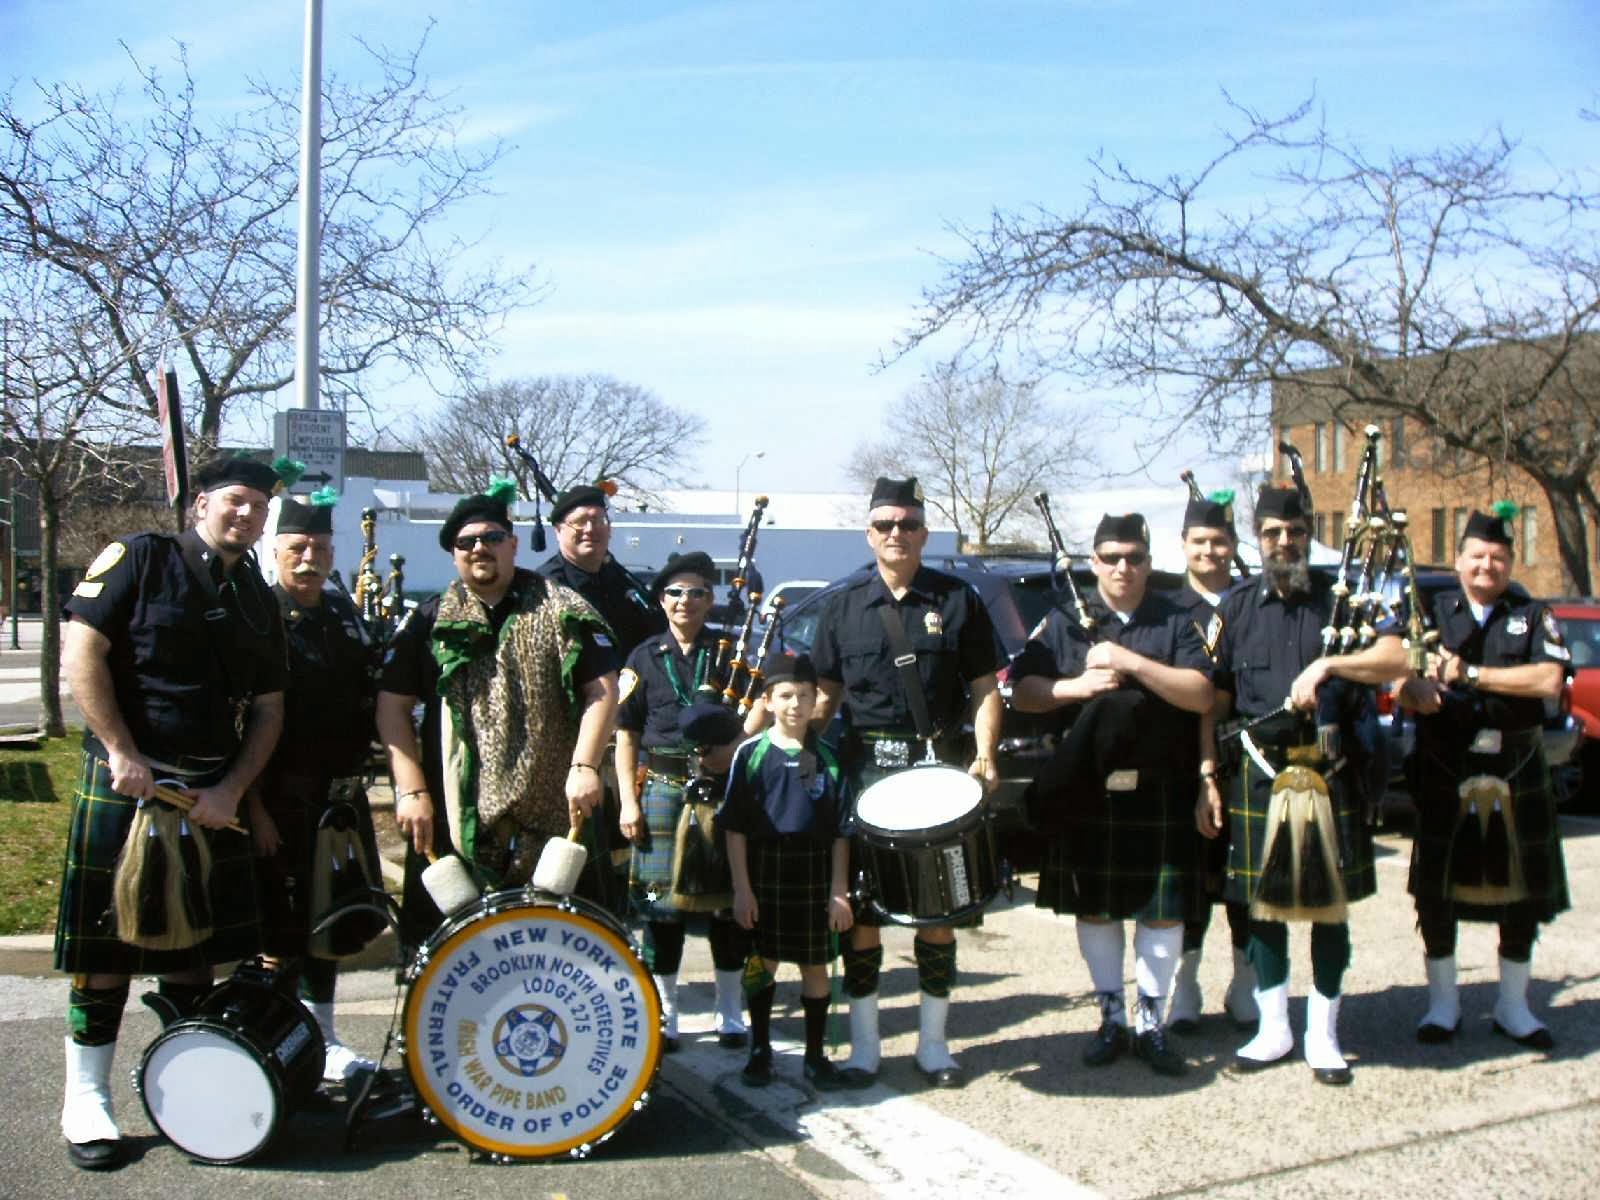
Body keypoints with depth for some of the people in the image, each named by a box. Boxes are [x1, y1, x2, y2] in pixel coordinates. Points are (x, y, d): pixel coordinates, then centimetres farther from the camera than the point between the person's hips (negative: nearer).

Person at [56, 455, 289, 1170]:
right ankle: (86, 1099, 15)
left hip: (214, 795, 5)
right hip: (126, 783, -5)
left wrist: (231, 790, -3)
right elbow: (81, 655, -11)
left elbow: (268, 709, 11)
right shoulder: (138, 560, -3)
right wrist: (123, 755, -16)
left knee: (197, 944, 11)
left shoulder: (258, 601, 12)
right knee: (107, 947, 1)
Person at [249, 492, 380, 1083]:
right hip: (281, 796, -6)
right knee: (283, 928, 2)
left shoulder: (344, 612, 10)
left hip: (341, 793, 7)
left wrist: (356, 775, 14)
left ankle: (321, 1036, 27)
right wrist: (254, 807, -17)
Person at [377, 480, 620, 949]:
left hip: (552, 819, -1)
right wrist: (412, 790, -4)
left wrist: (584, 766, -13)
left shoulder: (560, 610, 4)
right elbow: (393, 705, 5)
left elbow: (602, 689, -1)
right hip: (454, 821, 1)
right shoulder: (430, 621, 9)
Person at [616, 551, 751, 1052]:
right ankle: (663, 1014, 16)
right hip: (661, 789, 0)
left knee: (728, 899, 4)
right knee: (662, 902, 2)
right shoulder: (644, 658, 6)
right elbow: (626, 736, 6)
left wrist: (734, 749, -12)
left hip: (722, 790, 1)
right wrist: (629, 801, -1)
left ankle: (730, 1013, 18)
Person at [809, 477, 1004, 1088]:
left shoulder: (958, 600, 5)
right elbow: (826, 692, 11)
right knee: (861, 908, 4)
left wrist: (984, 756, -9)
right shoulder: (844, 605, 8)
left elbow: (985, 688, 4)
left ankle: (933, 1044, 20)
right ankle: (864, 1044, 17)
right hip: (864, 769, 1)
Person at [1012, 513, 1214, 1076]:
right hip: (1087, 794, 1)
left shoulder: (1176, 622, 3)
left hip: (1159, 797, -1)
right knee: (1095, 907, 9)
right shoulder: (1064, 623, 5)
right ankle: (1111, 1017, 24)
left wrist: (1130, 662, -18)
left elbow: (1201, 694, -10)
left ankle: (1151, 1021, 19)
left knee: (1163, 909, 4)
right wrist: (1076, 685, -15)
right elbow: (1022, 692, 2)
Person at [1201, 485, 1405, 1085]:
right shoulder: (1237, 605, 7)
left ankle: (1323, 1035, 20)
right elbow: (1214, 698, 7)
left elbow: (1395, 659, -9)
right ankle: (1273, 1029, 22)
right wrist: (1207, 776, 2)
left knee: (1331, 905, 6)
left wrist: (1327, 664, -22)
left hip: (1330, 773, -1)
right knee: (1263, 904, 8)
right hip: (1259, 773, 1)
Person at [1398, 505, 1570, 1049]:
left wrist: (1468, 674, -15)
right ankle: (1443, 1002, 19)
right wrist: (1416, 688, -25)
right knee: (1436, 890, 3)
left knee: (1523, 892, 8)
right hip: (1445, 773, -1)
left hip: (1517, 775, 1)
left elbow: (1549, 680, -11)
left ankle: (1513, 1006, 24)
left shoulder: (1533, 618, 6)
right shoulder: (1431, 613, 6)